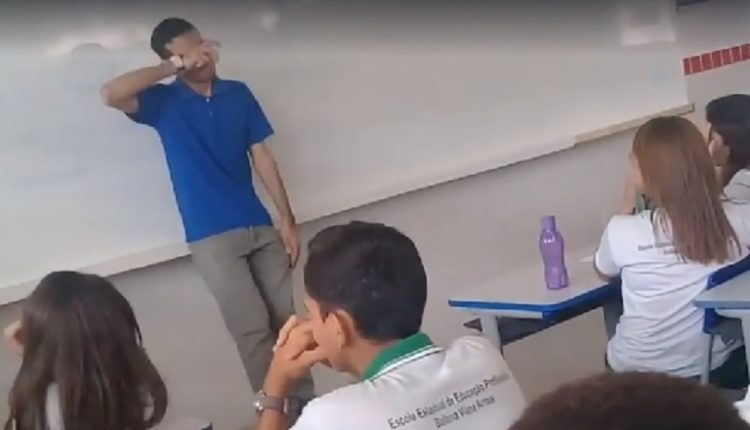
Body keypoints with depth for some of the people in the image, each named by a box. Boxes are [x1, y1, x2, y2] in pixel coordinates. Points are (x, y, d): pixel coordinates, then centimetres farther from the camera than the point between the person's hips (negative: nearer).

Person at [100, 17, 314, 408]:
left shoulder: (238, 94, 8)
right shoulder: (164, 102, -2)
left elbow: (262, 157, 8)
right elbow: (111, 94, -22)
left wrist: (287, 220, 4)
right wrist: (175, 67, -16)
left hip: (260, 227, 4)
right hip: (211, 237, -4)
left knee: (286, 321, 5)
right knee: (253, 329, -7)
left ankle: (304, 404, 18)